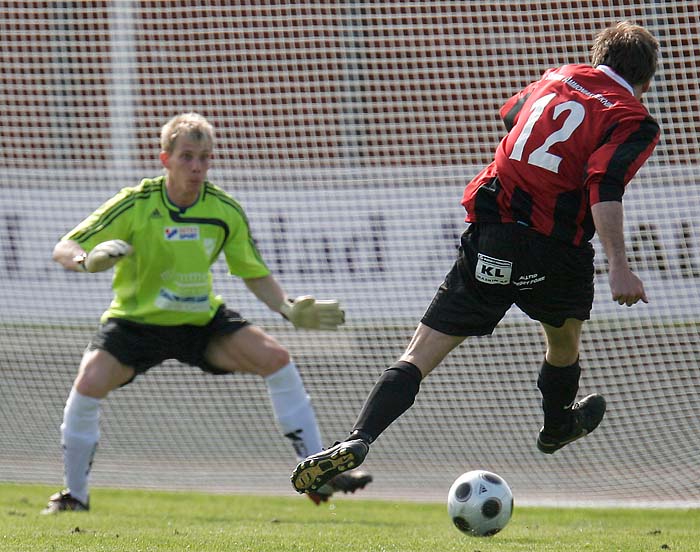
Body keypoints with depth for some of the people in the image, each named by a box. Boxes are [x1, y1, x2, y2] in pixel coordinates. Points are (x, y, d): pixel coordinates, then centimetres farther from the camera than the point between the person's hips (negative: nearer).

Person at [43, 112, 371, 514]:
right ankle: (75, 495, -5)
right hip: (137, 319, -3)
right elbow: (63, 249, -17)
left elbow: (255, 273, 4)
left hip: (202, 319, 3)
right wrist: (87, 261, -42)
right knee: (91, 382, -27)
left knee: (275, 357, -16)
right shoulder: (135, 205, -18)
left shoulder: (225, 211, -10)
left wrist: (289, 309, -14)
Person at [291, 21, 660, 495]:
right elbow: (605, 189, -17)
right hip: (554, 253, -3)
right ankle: (558, 426, 54)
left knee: (419, 356, -3)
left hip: (488, 236, 3)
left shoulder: (559, 78, 16)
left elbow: (509, 114, 35)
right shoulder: (633, 121, 0)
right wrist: (619, 267, -25)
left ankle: (358, 440, -22)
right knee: (564, 336, 31)